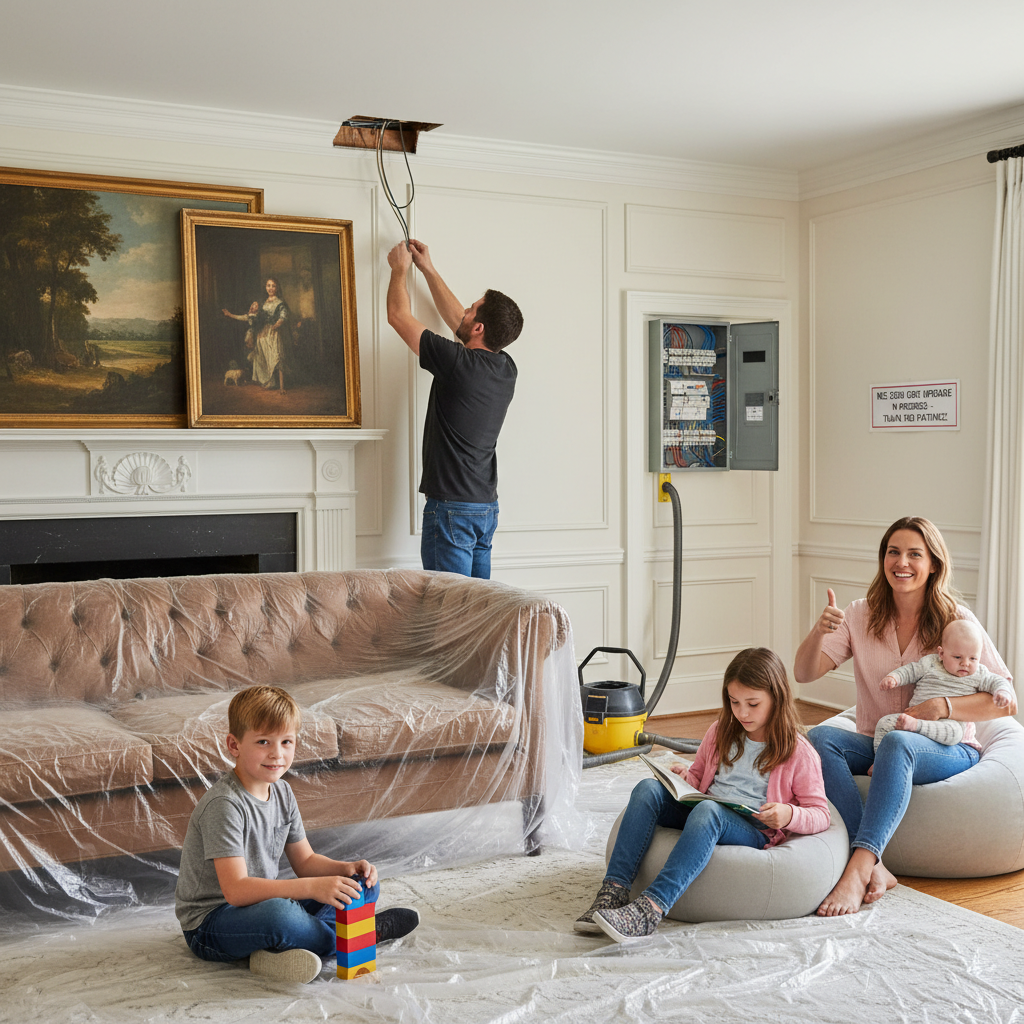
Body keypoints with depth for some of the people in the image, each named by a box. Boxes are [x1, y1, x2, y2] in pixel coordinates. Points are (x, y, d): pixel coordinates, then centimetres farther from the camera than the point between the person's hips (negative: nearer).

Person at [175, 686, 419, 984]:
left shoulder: (282, 792, 4)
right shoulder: (224, 804, -23)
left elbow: (305, 861, 11)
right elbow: (235, 890, -32)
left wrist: (346, 869, -10)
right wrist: (312, 887, -38)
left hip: (260, 901, 9)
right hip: (211, 924, -9)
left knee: (364, 884, 6)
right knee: (277, 913, -41)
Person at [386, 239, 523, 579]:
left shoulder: (458, 363, -17)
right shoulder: (506, 369, 5)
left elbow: (399, 315, -5)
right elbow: (456, 320, 22)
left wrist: (400, 269, 12)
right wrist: (427, 269, 29)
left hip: (452, 508, -8)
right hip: (487, 506, 8)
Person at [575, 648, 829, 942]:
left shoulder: (798, 752, 2)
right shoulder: (721, 733, 17)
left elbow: (820, 814, 2)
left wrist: (789, 815, -20)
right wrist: (684, 778, 4)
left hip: (754, 832, -5)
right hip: (702, 820, 6)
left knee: (707, 810, -39)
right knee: (648, 788, -22)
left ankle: (649, 909, -52)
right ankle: (613, 892, -34)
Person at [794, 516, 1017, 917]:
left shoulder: (957, 620, -4)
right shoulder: (862, 616, 3)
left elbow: (1007, 702, -6)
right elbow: (804, 674, -6)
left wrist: (944, 707, -22)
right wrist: (819, 631, -27)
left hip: (947, 751, -3)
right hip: (875, 745, 3)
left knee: (896, 743, -37)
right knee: (819, 737, -28)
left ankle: (859, 869, -44)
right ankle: (875, 869, -38)